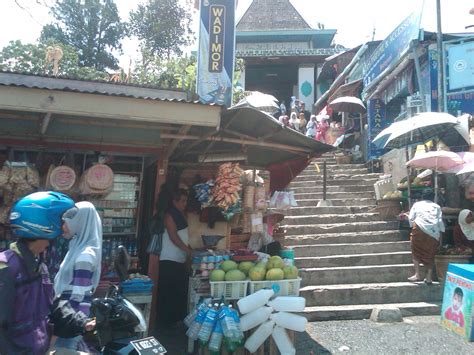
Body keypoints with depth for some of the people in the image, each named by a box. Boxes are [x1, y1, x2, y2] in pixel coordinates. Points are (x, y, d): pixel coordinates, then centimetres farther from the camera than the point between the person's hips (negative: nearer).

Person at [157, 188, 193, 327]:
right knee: (168, 292, -1)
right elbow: (174, 237, -17)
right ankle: (166, 321, 9)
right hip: (170, 260, -8)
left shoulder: (181, 215, 15)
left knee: (180, 291, 11)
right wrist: (189, 251, -20)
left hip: (181, 260, 8)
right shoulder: (170, 215, -10)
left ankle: (178, 319, 22)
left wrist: (190, 251, 11)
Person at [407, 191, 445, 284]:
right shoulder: (437, 206, 21)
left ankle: (417, 274, 2)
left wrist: (413, 226, 21)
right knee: (430, 255, 12)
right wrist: (441, 233, 16)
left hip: (420, 228, -2)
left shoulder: (417, 204, 17)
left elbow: (410, 218, 7)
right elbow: (440, 221, 9)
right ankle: (429, 277, 10)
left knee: (416, 251, 9)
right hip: (434, 233, 2)